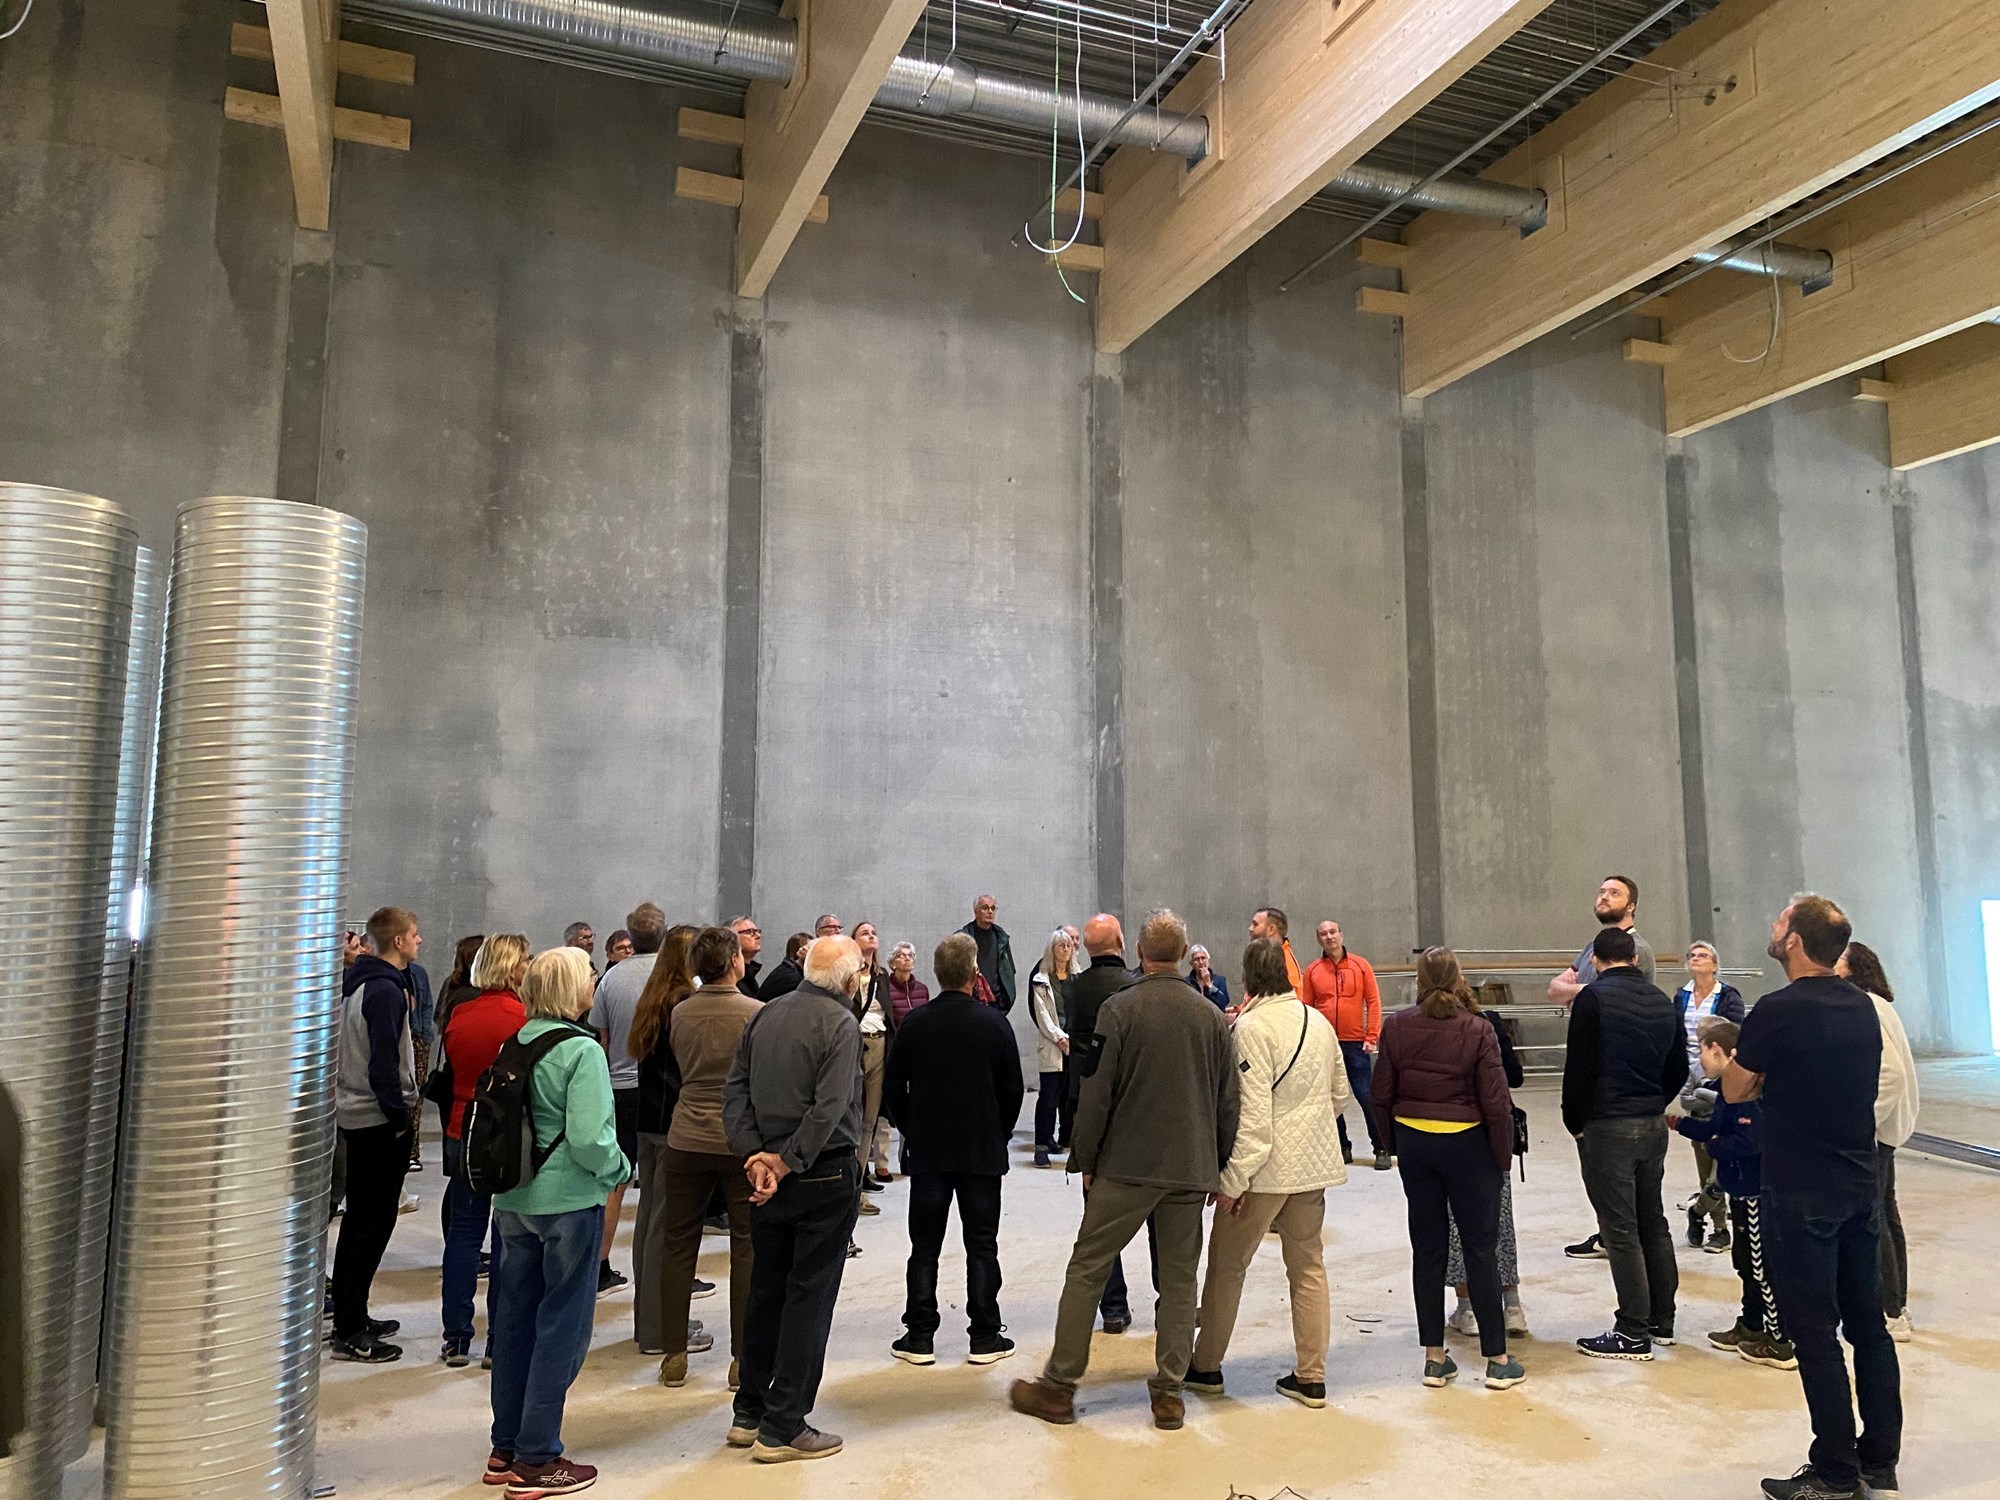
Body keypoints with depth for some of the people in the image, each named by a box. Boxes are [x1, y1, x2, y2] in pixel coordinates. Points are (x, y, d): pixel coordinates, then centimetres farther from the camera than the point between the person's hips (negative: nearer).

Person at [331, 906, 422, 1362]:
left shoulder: (357, 983, 12)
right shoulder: (386, 990, -18)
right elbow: (383, 1062, -23)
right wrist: (399, 1114, -16)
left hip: (355, 1115, 10)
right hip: (380, 1119, -10)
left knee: (359, 1218, 17)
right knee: (374, 1221, -4)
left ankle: (349, 1318, 27)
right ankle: (350, 1332, 2)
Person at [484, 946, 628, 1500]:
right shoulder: (582, 1051, -17)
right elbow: (589, 1138, -23)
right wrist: (622, 1169, -6)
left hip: (513, 1199, 7)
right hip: (568, 1202, -7)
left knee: (514, 1318, 16)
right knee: (561, 1325, 4)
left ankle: (506, 1448, 28)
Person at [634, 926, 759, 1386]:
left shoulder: (681, 1012, -2)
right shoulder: (756, 1013, -13)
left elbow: (682, 1070, 8)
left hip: (686, 1140, 4)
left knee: (678, 1244, 13)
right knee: (747, 1248, 6)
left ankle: (674, 1353, 20)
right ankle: (744, 1357, 10)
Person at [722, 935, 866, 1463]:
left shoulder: (765, 1014, 6)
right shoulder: (840, 1023, -14)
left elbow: (735, 1089, 3)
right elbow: (830, 1107, -22)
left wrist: (755, 1154, -4)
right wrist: (787, 1163, -15)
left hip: (768, 1169, 7)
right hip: (825, 1177, -6)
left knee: (766, 1291, 17)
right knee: (809, 1297, 3)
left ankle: (749, 1414, 26)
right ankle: (783, 1429, 9)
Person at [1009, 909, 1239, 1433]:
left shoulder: (1119, 1009, -8)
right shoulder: (1211, 1015, 4)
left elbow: (1097, 1094, -9)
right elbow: (1227, 1101, 8)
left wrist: (1086, 1161, 2)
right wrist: (1219, 1167, 16)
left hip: (1127, 1165, -4)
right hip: (1191, 1170, 4)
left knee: (1086, 1271, 6)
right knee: (1179, 1280, 12)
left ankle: (1058, 1387, 12)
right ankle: (1169, 1394, 16)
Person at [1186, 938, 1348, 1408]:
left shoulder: (1252, 1026, -18)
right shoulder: (1319, 1022, 4)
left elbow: (1252, 1112, -22)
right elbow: (1339, 1095, 15)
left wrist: (1233, 1179, -17)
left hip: (1265, 1167, -6)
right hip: (1313, 1163, 6)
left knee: (1227, 1264, 9)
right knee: (1308, 1266, 15)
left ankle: (1206, 1365, 21)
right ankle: (1311, 1378, 20)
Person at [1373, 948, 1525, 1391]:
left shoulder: (1396, 1027, -4)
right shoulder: (1476, 1031, -12)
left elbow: (1380, 1094, -1)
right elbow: (1496, 1103, -12)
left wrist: (1395, 1142, 12)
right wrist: (1503, 1156, 0)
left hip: (1414, 1143, 3)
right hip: (1467, 1143, -3)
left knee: (1427, 1248, 10)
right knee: (1481, 1250, 7)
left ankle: (1434, 1356, 17)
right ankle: (1497, 1359, 14)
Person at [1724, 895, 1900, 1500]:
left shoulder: (1777, 1012, -19)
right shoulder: (1863, 1006, 5)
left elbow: (1735, 1090, -7)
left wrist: (1761, 1073, 11)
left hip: (1801, 1194, -7)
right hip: (1859, 1186, 7)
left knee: (1814, 1331, 1)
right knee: (1867, 1322, 14)